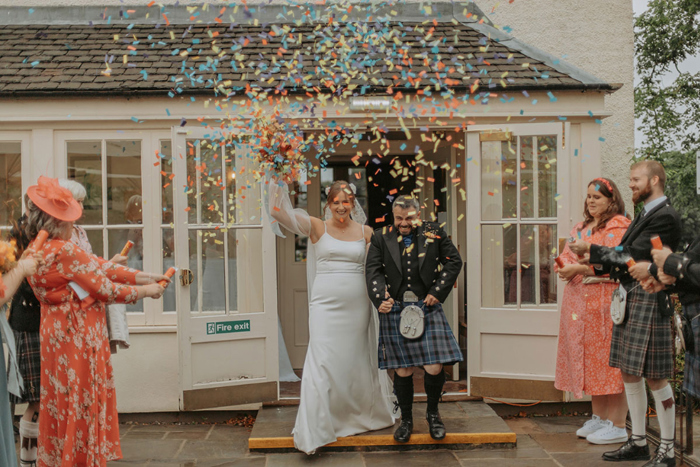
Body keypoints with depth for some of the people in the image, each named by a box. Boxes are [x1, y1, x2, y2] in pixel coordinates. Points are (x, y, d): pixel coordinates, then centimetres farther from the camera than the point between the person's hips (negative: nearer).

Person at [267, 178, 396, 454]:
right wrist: (276, 188, -19)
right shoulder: (317, 227, 1)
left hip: (357, 305, 3)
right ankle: (314, 431, -2)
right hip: (326, 305, -2)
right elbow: (279, 214, -8)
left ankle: (363, 416, 36)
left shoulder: (366, 232, 7)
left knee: (356, 361, 14)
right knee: (323, 363, -8)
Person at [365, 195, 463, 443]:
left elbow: (454, 262, 8)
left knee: (434, 368, -5)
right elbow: (373, 271, 0)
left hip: (427, 309, 0)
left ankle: (433, 413, 23)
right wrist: (380, 298, -16)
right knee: (403, 371, 4)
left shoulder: (434, 233, 5)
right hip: (395, 311, 0)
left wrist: (437, 292, -1)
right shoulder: (381, 237, 5)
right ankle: (406, 420, 24)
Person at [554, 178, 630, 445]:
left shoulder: (618, 227, -7)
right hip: (580, 301, 8)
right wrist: (564, 267, -4)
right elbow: (568, 255, 18)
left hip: (606, 301, -8)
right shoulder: (582, 228, 19)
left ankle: (617, 426, 2)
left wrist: (579, 268, -16)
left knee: (610, 361, -5)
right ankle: (599, 418, 22)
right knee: (590, 359, 12)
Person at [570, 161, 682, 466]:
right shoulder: (644, 215, 18)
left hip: (648, 301, -10)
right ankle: (638, 442, 23)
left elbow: (633, 255, -18)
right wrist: (594, 260, 3)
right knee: (629, 373, 13)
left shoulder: (665, 217, -12)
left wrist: (591, 250, -12)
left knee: (655, 378, -3)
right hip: (628, 300, 10)